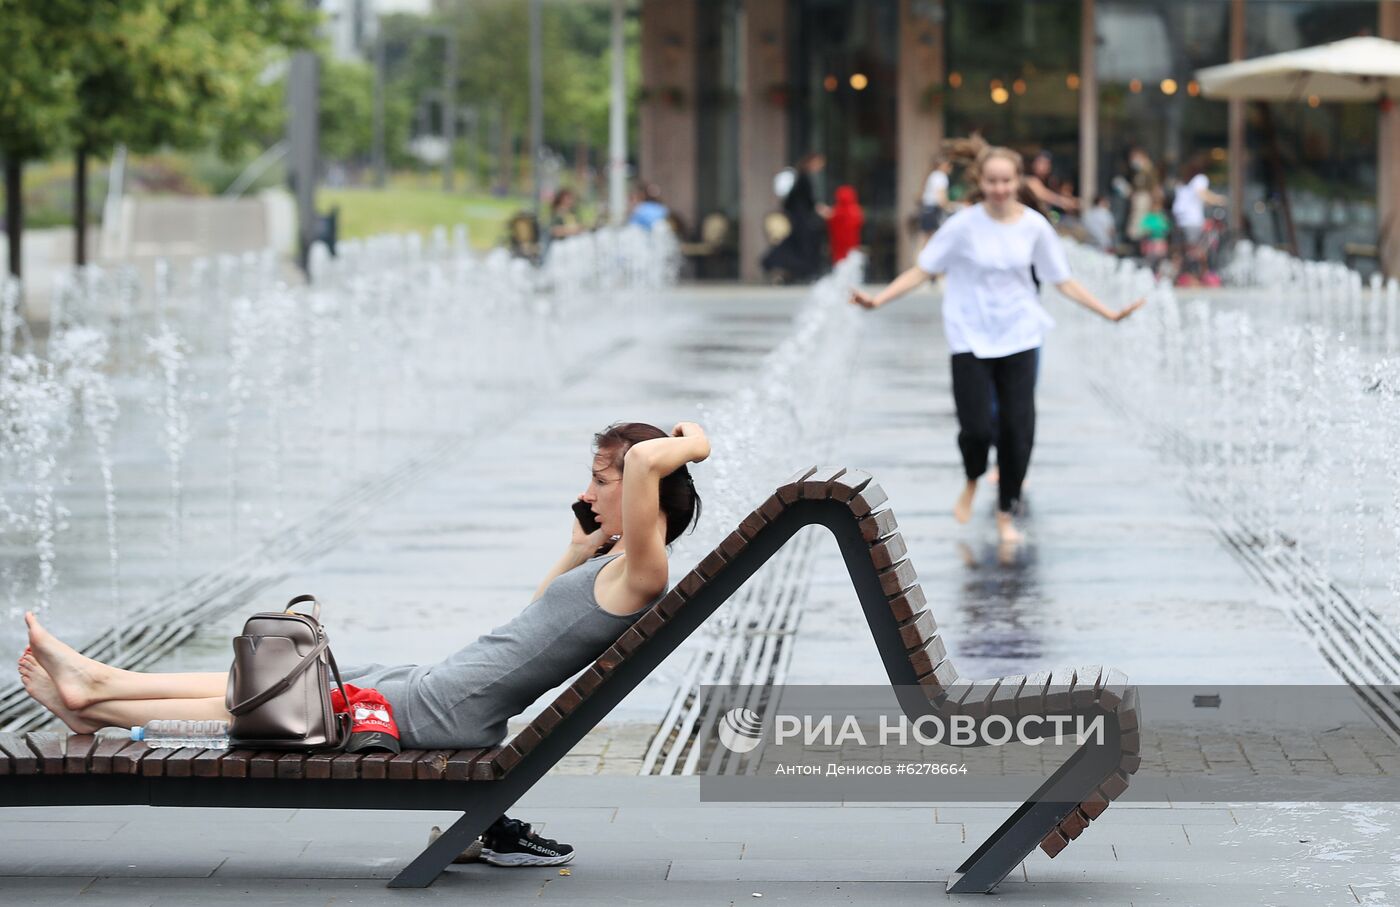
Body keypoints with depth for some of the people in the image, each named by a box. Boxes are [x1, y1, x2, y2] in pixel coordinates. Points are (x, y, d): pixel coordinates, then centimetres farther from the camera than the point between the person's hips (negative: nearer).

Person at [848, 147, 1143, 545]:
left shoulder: (1034, 225, -3)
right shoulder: (965, 225, -10)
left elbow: (1063, 281, 5)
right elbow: (922, 270, -6)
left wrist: (1109, 313, 1)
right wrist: (877, 300, -17)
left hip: (1019, 337, 2)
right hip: (971, 339, -2)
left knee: (1018, 428, -2)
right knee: (976, 427, -10)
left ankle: (1006, 512, 16)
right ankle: (972, 482, 24)